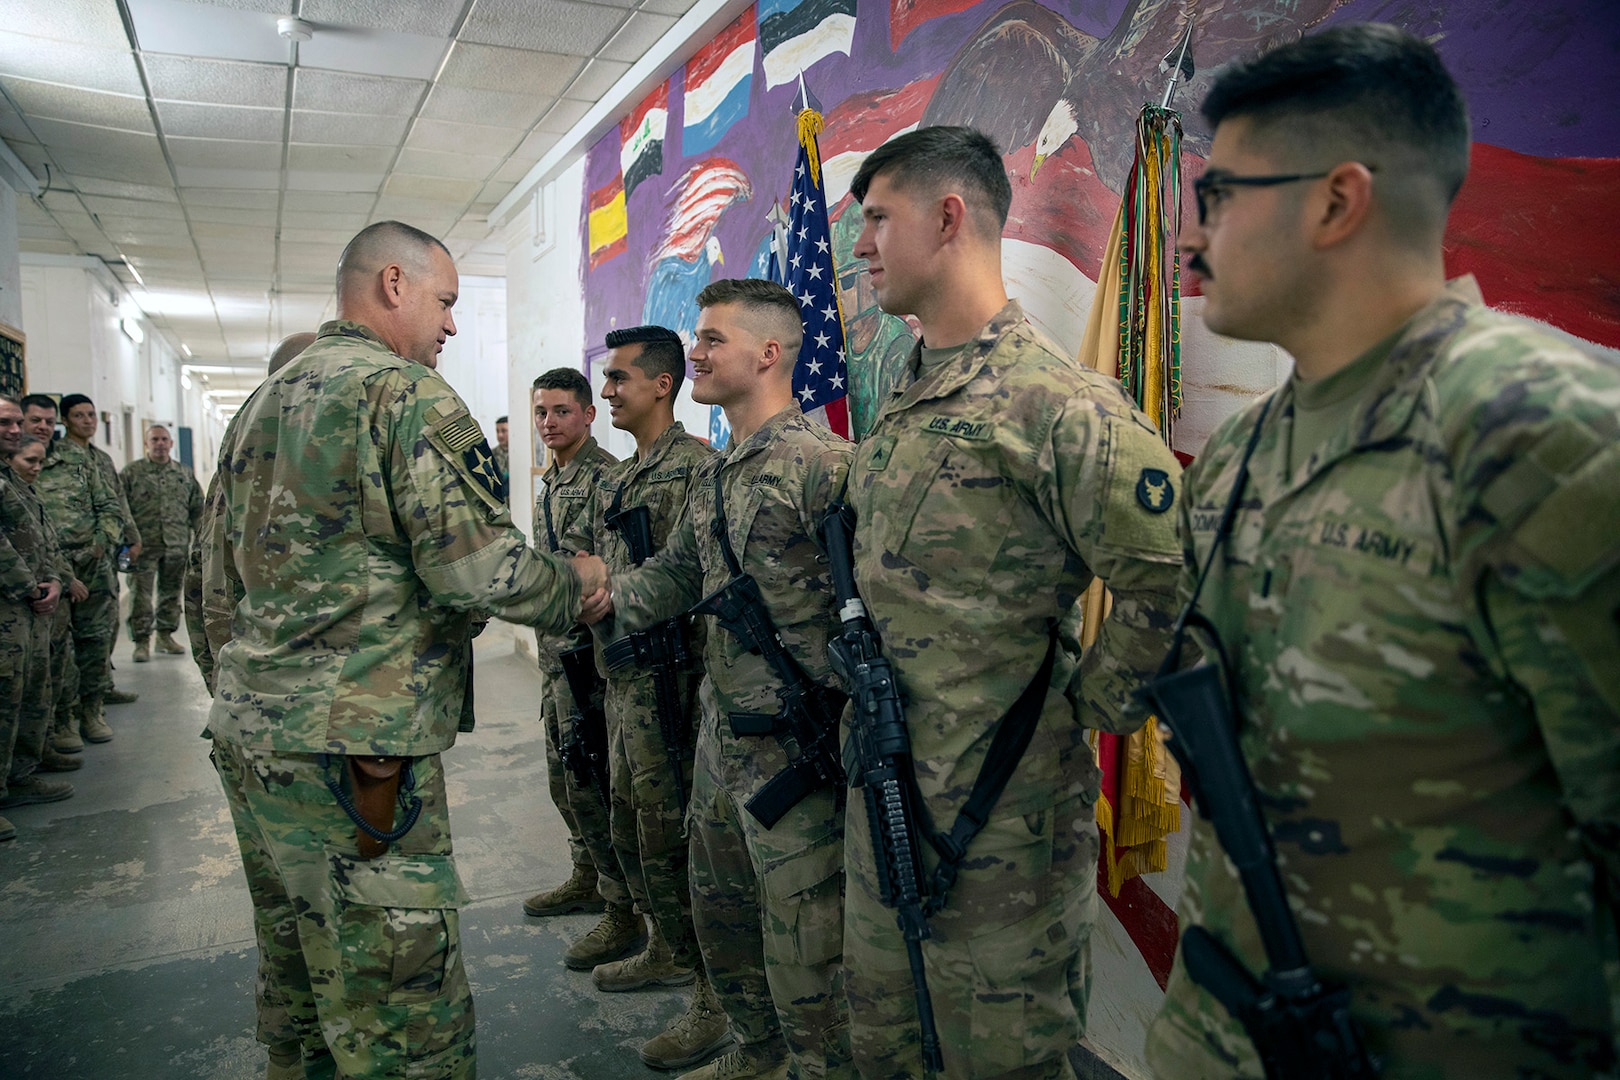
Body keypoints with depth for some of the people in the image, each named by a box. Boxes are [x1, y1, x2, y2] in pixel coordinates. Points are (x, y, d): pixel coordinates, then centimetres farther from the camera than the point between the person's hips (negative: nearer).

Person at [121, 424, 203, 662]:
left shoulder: (185, 473, 12)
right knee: (141, 594, -4)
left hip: (177, 545, 3)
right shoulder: (131, 472, 2)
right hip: (144, 546, -3)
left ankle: (166, 636, 23)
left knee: (171, 593, 11)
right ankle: (141, 641, 4)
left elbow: (197, 509, 16)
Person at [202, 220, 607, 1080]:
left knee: (297, 967, 22)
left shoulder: (260, 403, 17)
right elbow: (484, 571, -18)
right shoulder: (404, 391, -12)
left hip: (247, 728, 10)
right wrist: (575, 584, 0)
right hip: (352, 746, -10)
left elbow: (220, 576, 21)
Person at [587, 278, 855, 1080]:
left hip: (794, 744, -9)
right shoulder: (714, 475, 12)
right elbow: (674, 575, 16)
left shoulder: (822, 464, -18)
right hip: (721, 731, 10)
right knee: (718, 904, 24)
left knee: (803, 931, 4)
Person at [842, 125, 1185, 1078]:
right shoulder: (900, 405, 8)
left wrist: (1082, 709, -14)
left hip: (1001, 820, -8)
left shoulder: (1059, 404, -20)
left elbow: (1175, 586, -23)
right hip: (882, 800, 8)